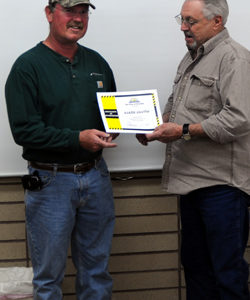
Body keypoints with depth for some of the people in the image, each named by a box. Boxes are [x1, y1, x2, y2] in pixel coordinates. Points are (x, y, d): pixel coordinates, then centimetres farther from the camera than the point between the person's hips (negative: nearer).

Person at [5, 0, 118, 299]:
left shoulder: (96, 62, 11)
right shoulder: (28, 66, -7)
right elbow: (24, 130, -15)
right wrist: (78, 139, -22)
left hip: (96, 176, 5)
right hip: (50, 181, -5)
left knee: (97, 270, 14)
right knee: (49, 275, 5)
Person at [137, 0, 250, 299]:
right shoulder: (190, 59, 18)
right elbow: (174, 105, 27)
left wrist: (184, 131, -21)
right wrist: (157, 125, 7)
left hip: (221, 184, -9)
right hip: (191, 180, 9)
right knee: (194, 263, 17)